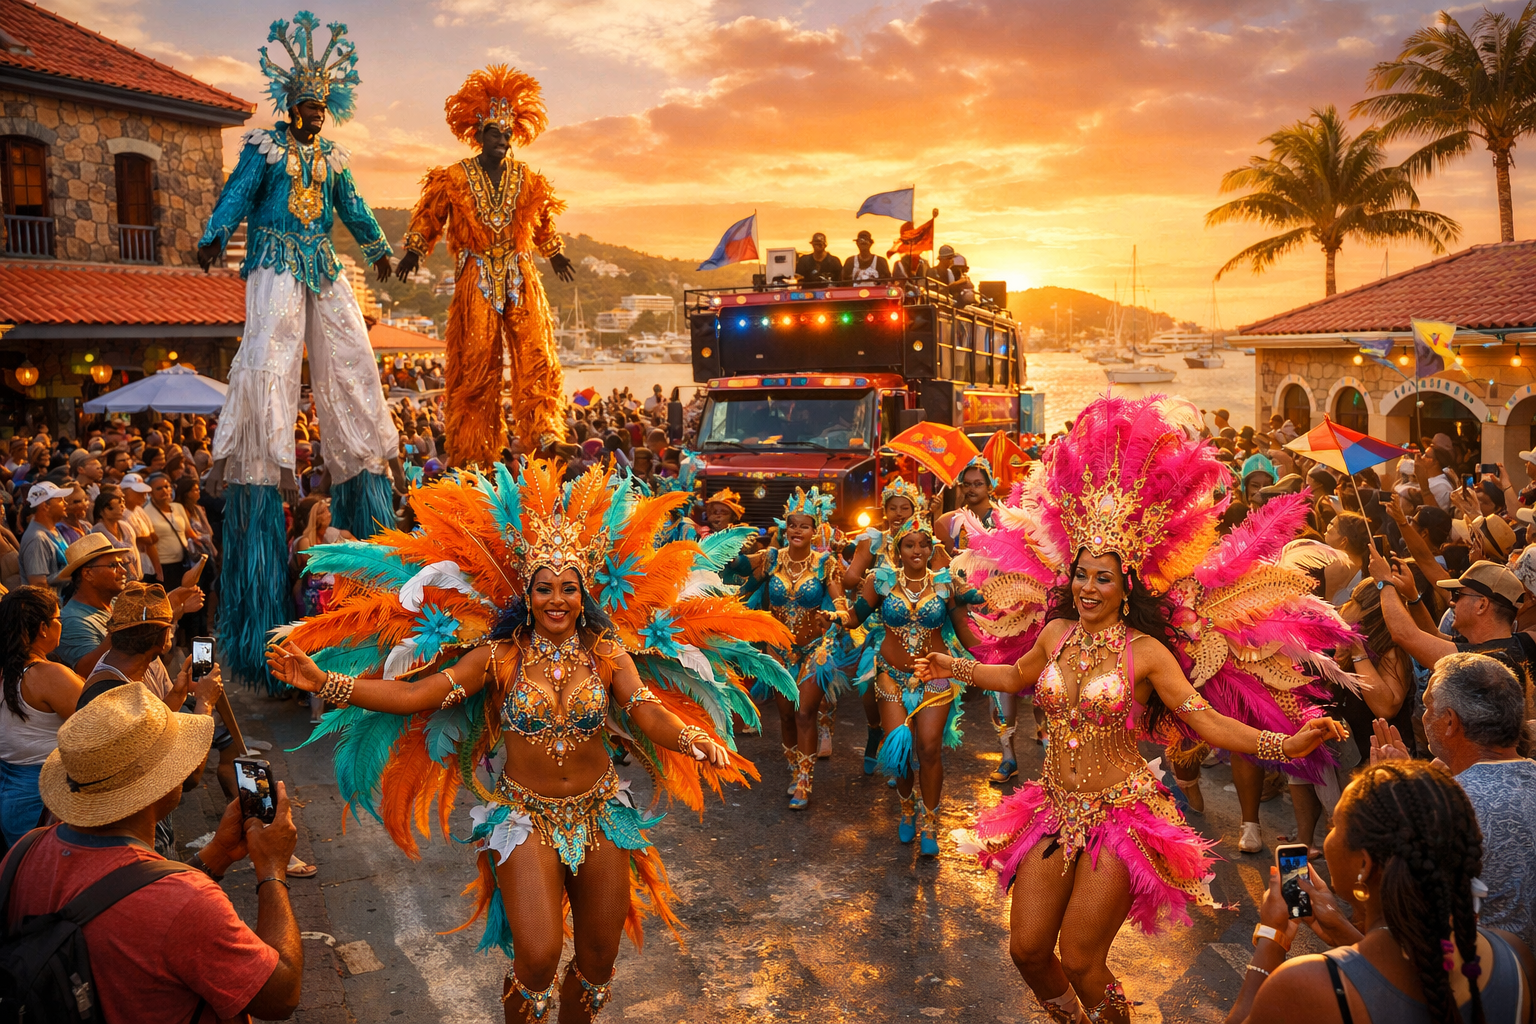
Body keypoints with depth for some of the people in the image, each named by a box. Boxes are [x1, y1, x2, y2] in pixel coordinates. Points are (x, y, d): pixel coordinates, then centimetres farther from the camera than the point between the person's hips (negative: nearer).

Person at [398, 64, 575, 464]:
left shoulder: (527, 180, 13)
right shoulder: (454, 180, 5)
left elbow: (542, 225, 25)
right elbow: (429, 219, 10)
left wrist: (556, 255, 21)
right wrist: (413, 252, -3)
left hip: (520, 277, 2)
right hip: (476, 279, -2)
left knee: (537, 355, -12)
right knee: (475, 363, -1)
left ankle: (544, 434, -14)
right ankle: (473, 451, 5)